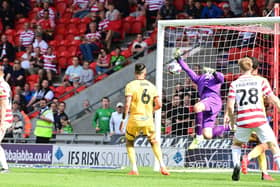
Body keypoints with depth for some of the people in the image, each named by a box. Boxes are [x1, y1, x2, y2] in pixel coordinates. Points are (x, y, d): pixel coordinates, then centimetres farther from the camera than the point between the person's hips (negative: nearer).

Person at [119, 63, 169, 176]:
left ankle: (134, 169, 6)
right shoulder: (151, 86, 6)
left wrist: (123, 120, -8)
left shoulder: (131, 85, -5)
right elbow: (159, 104, 4)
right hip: (148, 120, 3)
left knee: (129, 143, 17)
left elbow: (127, 104, -14)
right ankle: (162, 166, 6)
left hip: (134, 120, -3)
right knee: (154, 142, 21)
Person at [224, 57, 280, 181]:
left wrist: (231, 119, 18)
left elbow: (230, 106, 2)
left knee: (236, 143, 24)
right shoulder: (261, 80, 5)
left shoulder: (234, 84, 7)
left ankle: (236, 165, 0)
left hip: (243, 121, 1)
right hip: (260, 119, -1)